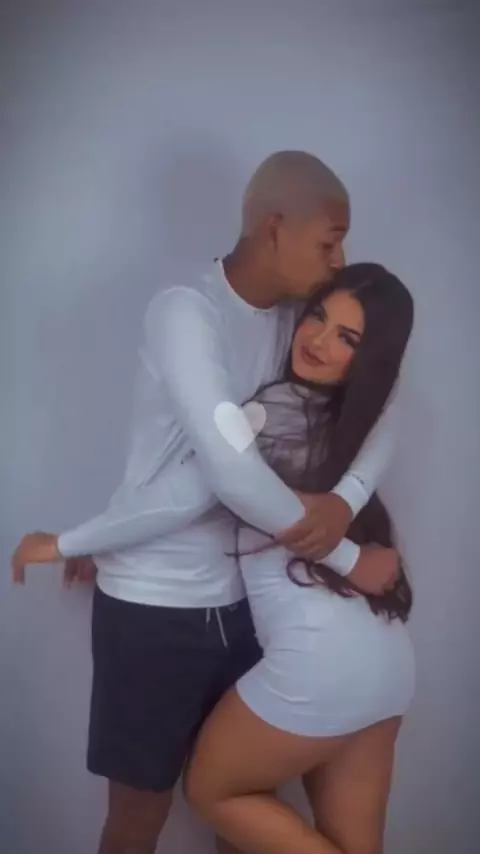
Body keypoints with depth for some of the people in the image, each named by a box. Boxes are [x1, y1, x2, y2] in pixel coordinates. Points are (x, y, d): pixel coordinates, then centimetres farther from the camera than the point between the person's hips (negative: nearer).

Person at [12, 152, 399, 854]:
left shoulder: (296, 317, 2)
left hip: (237, 599, 6)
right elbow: (232, 471, -29)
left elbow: (379, 412, 2)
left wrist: (346, 499, -19)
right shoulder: (186, 311, -20)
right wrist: (349, 560, -18)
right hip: (153, 605, -6)